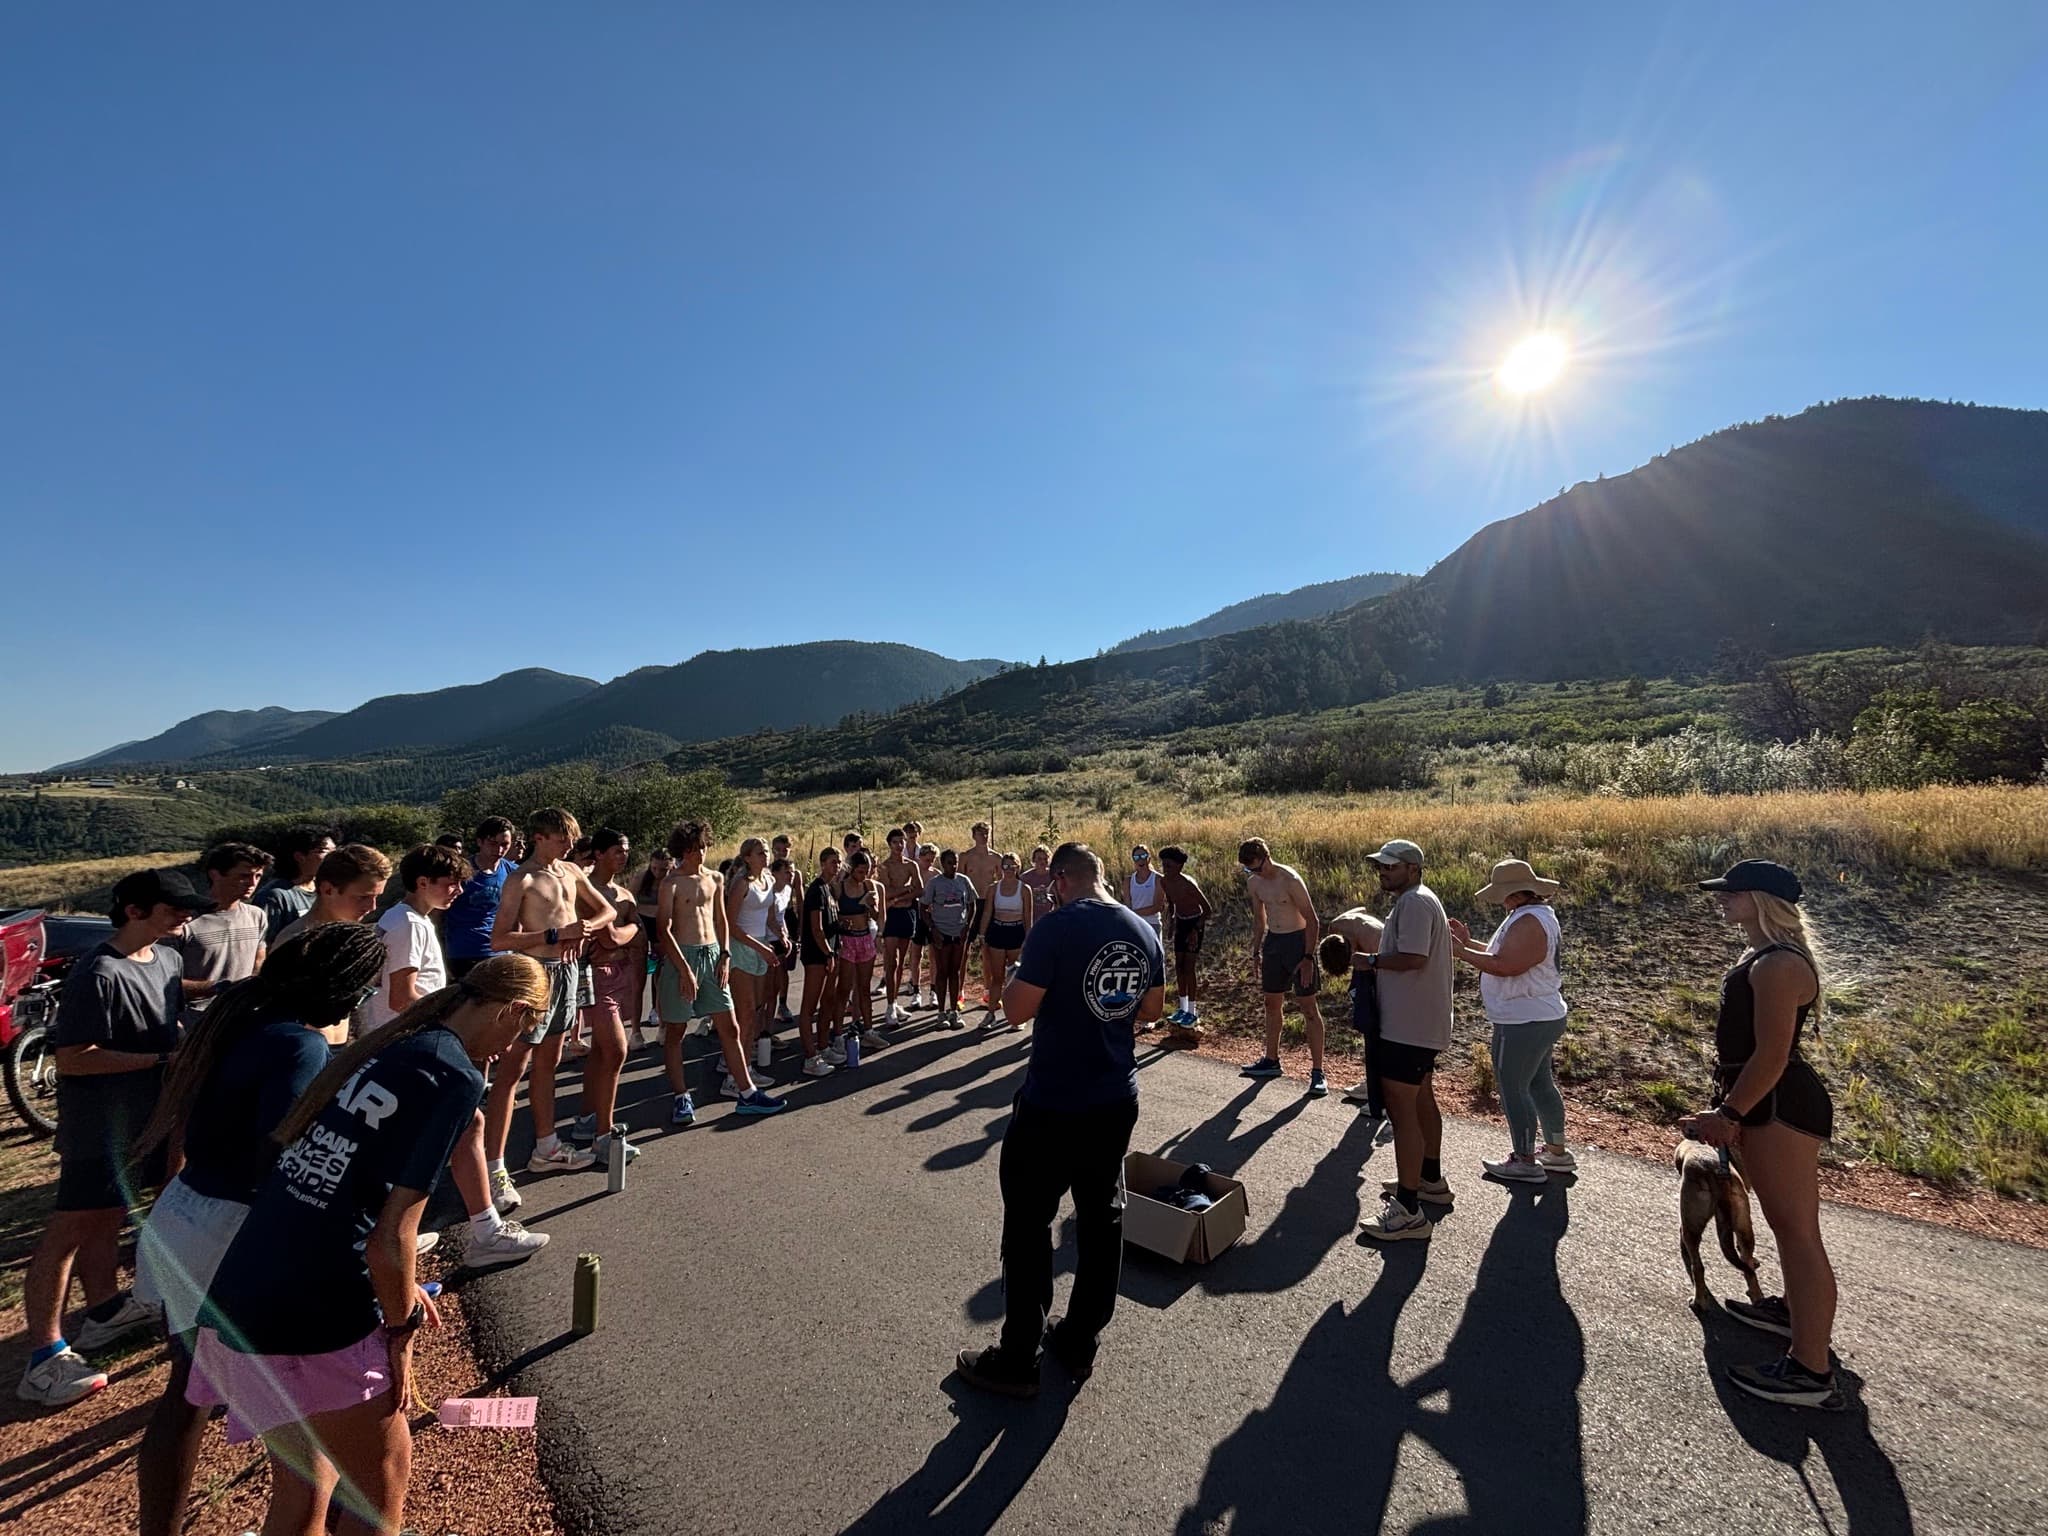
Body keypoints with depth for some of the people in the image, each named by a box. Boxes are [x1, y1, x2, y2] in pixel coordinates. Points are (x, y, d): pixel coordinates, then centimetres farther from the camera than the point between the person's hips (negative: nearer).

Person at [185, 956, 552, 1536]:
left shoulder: (384, 1047, 8)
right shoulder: (457, 1078, -18)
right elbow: (390, 1236, -18)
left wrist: (398, 1286, 25)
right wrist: (401, 1334, -1)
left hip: (237, 1299, 8)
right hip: (314, 1320, -8)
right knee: (385, 1473, 17)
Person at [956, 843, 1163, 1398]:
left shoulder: (1057, 927, -20)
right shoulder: (1144, 931, 1)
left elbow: (1017, 1009, -18)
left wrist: (1015, 980, 2)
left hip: (1053, 1105, -6)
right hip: (1117, 1101, 7)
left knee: (1027, 1225, 9)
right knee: (1102, 1219, 18)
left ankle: (1017, 1360, 21)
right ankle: (1079, 1342, 34)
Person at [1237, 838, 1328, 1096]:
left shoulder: (1290, 880, -20)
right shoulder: (1253, 882, 2)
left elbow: (1312, 920, -16)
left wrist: (1308, 958, -20)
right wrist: (1256, 953, 13)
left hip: (1298, 941, -7)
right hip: (1272, 942, 7)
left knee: (1308, 1008, -4)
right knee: (1271, 1003, 15)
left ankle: (1317, 1072, 1)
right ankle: (1271, 1061, 28)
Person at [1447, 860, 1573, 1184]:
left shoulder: (1530, 922, -24)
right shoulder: (1536, 914, 11)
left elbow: (1504, 965, -30)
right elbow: (1507, 955, 15)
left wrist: (1461, 952, -22)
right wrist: (1470, 943, 8)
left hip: (1524, 1023, -11)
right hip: (1542, 1017, 11)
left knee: (1513, 1089, 1)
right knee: (1539, 1084, 22)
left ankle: (1525, 1162, 12)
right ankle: (1557, 1152, 35)